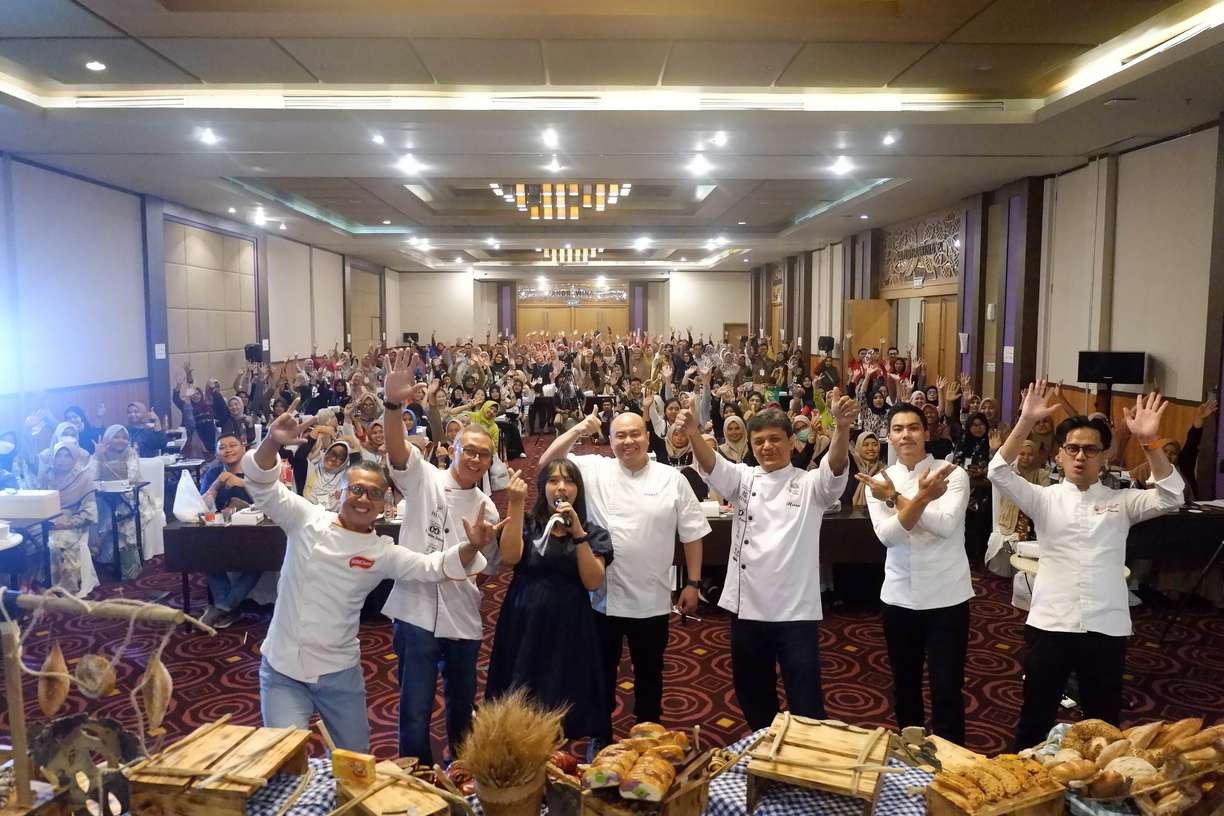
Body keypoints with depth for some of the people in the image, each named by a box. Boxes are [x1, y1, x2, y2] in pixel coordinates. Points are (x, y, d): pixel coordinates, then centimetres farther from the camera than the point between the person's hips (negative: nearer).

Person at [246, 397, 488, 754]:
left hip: (340, 671, 2)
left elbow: (436, 566, -12)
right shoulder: (308, 520, -5)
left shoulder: (383, 552, -4)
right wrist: (272, 443, -33)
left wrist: (472, 547, -32)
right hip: (282, 667, -1)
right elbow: (262, 485, -13)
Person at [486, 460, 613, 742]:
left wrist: (578, 533, -14)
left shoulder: (593, 533, 6)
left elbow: (593, 582, -7)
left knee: (561, 709, 4)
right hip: (523, 625, 0)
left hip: (568, 628, 0)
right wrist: (515, 504, -17)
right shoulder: (527, 525, 7)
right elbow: (509, 558, -13)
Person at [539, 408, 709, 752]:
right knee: (602, 671, 16)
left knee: (649, 673, 17)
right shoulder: (594, 470, -3)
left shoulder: (672, 479, -3)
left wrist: (692, 584, 0)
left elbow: (692, 533, 1)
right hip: (602, 597, 0)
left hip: (651, 600, 0)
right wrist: (578, 430, -18)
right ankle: (600, 737, 35)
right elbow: (547, 463, -9)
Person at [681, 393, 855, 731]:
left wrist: (842, 426, -42)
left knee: (806, 702, 4)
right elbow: (711, 464, -12)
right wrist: (693, 431, -35)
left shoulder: (810, 484, 1)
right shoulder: (743, 479, 7)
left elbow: (836, 465, -20)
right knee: (752, 694, 17)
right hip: (747, 607, 3)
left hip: (796, 610, -3)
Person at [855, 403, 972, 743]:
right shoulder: (880, 481, 0)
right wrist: (921, 498, -29)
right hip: (899, 596, 3)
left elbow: (945, 525, -21)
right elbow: (888, 535, -15)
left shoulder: (954, 475, -7)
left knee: (947, 688, 2)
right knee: (904, 683, 18)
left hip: (946, 595, -3)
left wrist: (898, 498, -26)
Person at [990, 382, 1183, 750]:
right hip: (1049, 624, -1)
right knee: (1036, 714, 11)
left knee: (1103, 718, 15)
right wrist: (1026, 422, -23)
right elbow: (999, 473, -12)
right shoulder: (1044, 499, 2)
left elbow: (1170, 497, -11)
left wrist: (1150, 441, -23)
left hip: (1106, 628, 1)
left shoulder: (1121, 501, 5)